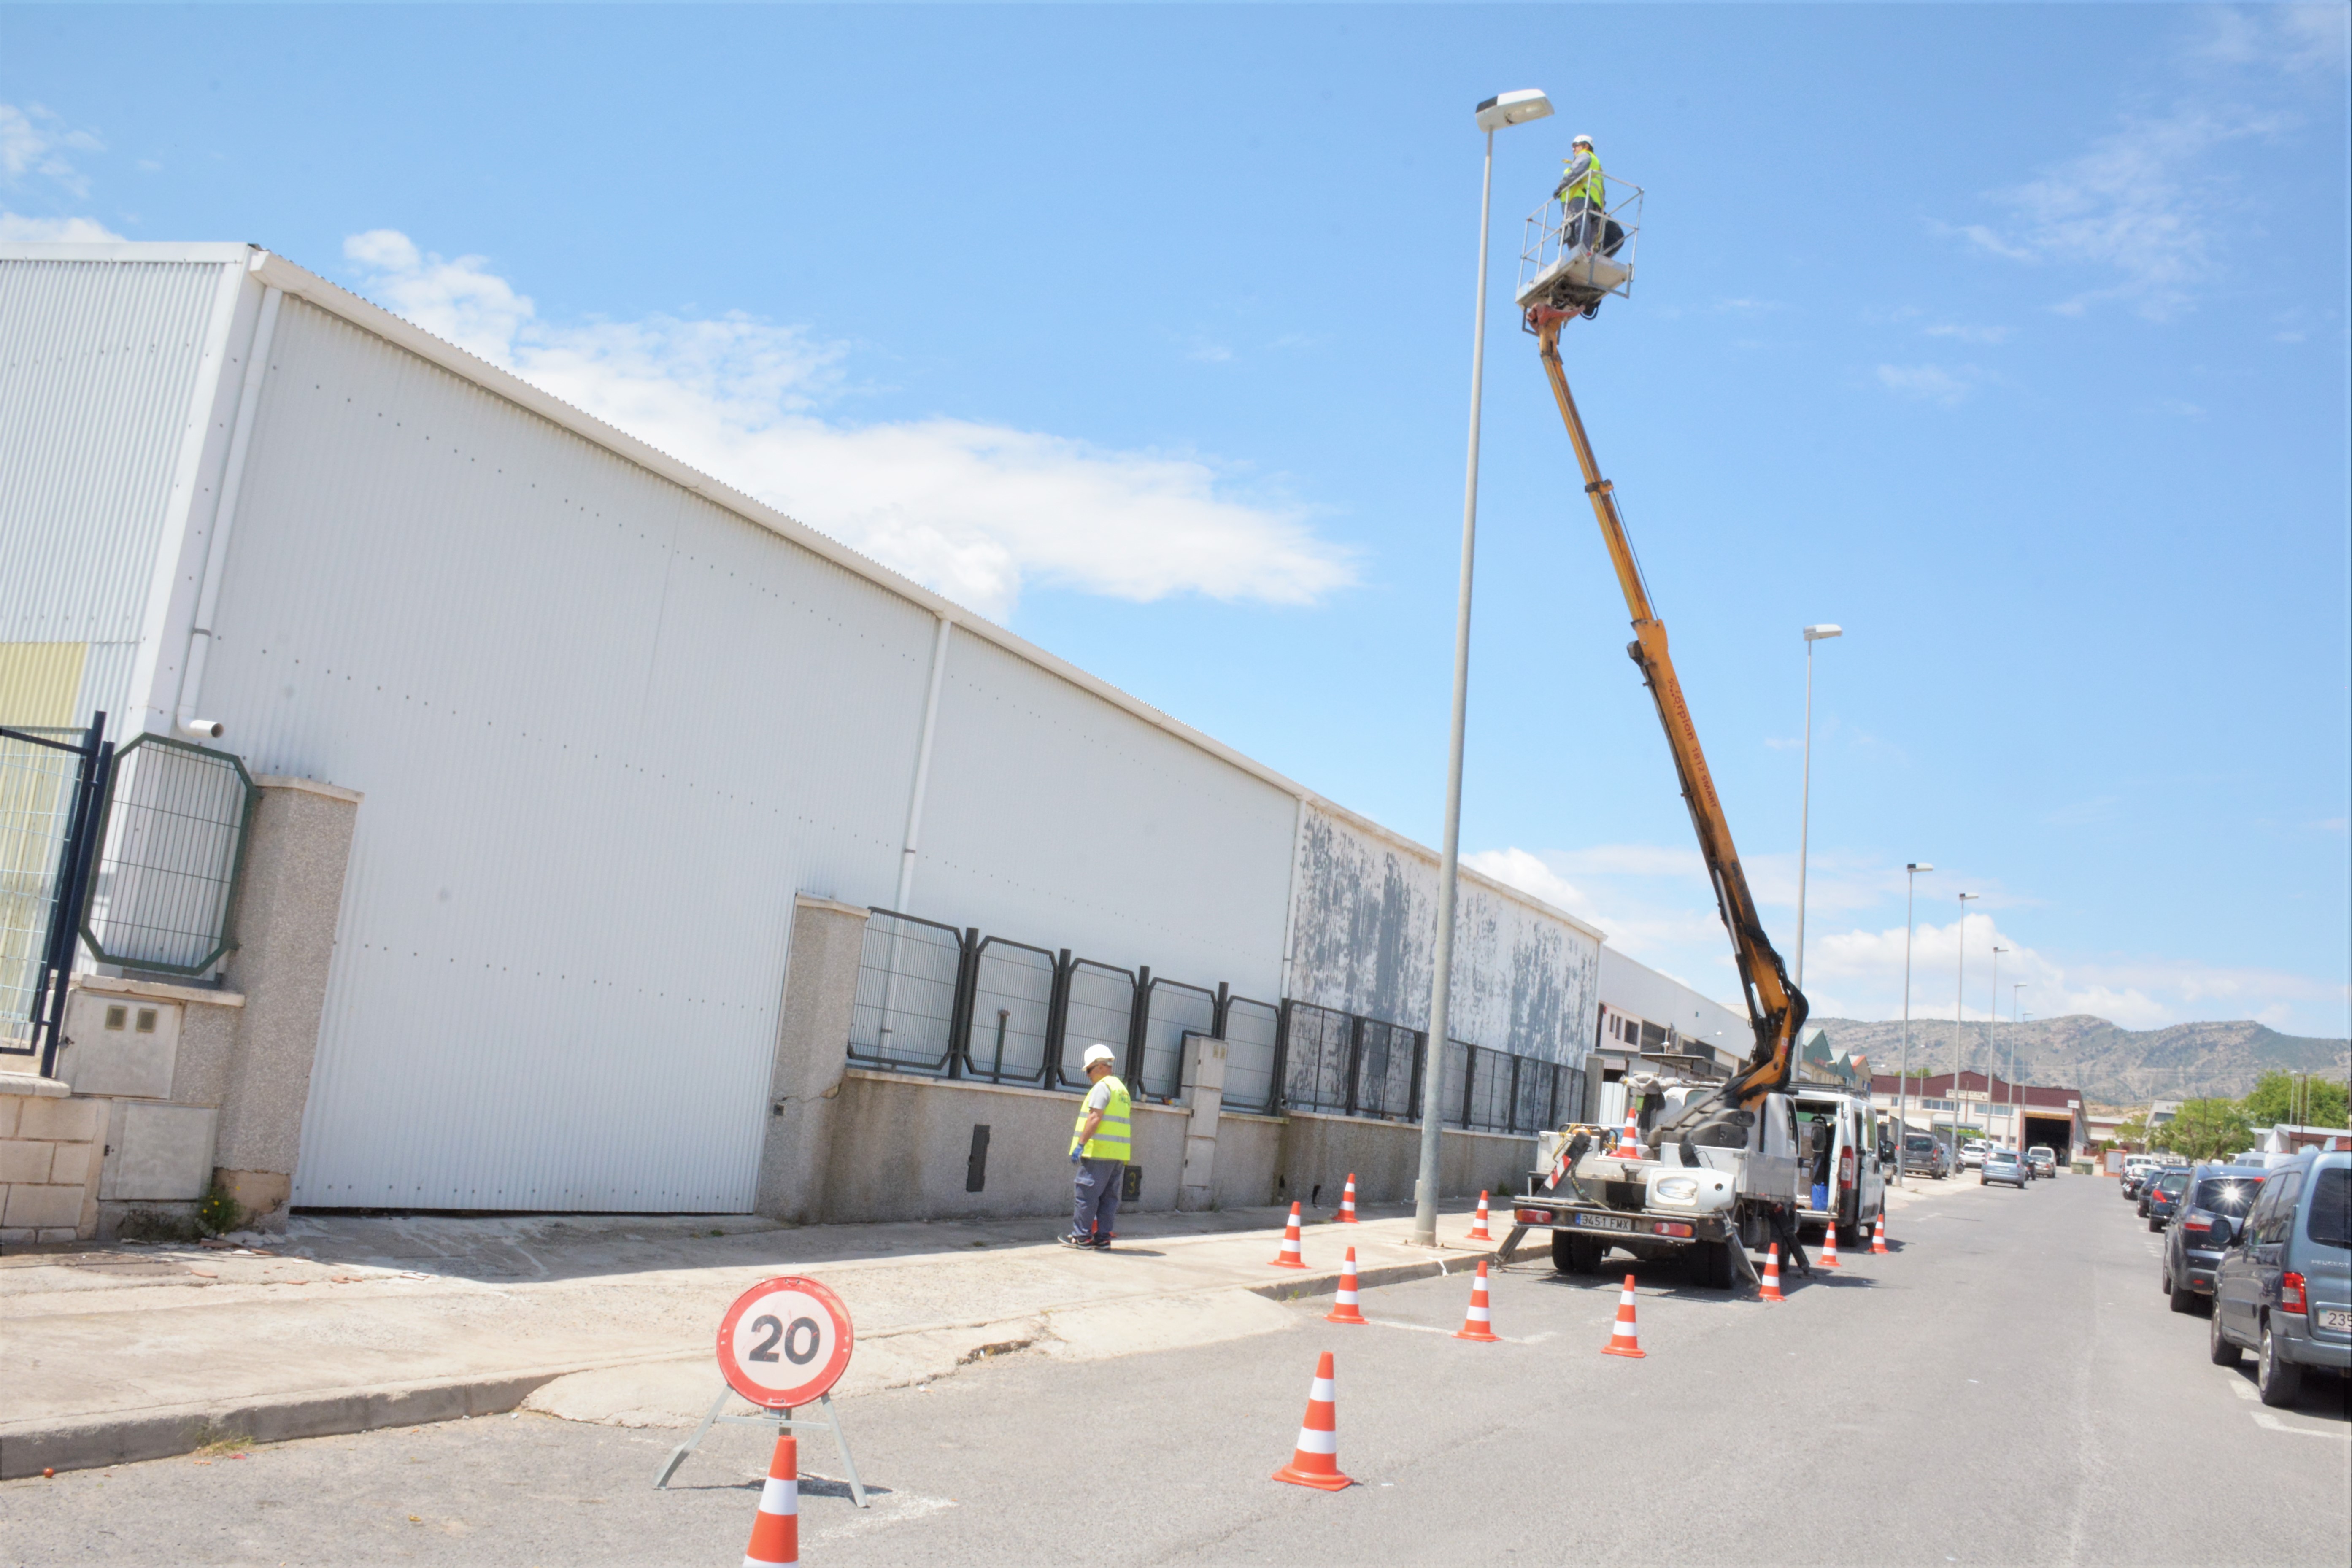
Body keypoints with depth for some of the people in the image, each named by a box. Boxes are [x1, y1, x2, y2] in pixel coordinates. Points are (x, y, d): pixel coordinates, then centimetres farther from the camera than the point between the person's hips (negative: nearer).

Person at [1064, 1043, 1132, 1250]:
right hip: (1119, 1154, 9)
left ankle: (1081, 1236, 0)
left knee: (1087, 1194, -3)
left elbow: (1095, 1118, -17)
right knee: (1109, 1196, 8)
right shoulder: (1123, 1089, 21)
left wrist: (1081, 1144, -17)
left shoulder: (1102, 1087, -7)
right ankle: (1103, 1238, 8)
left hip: (1099, 1153, -9)